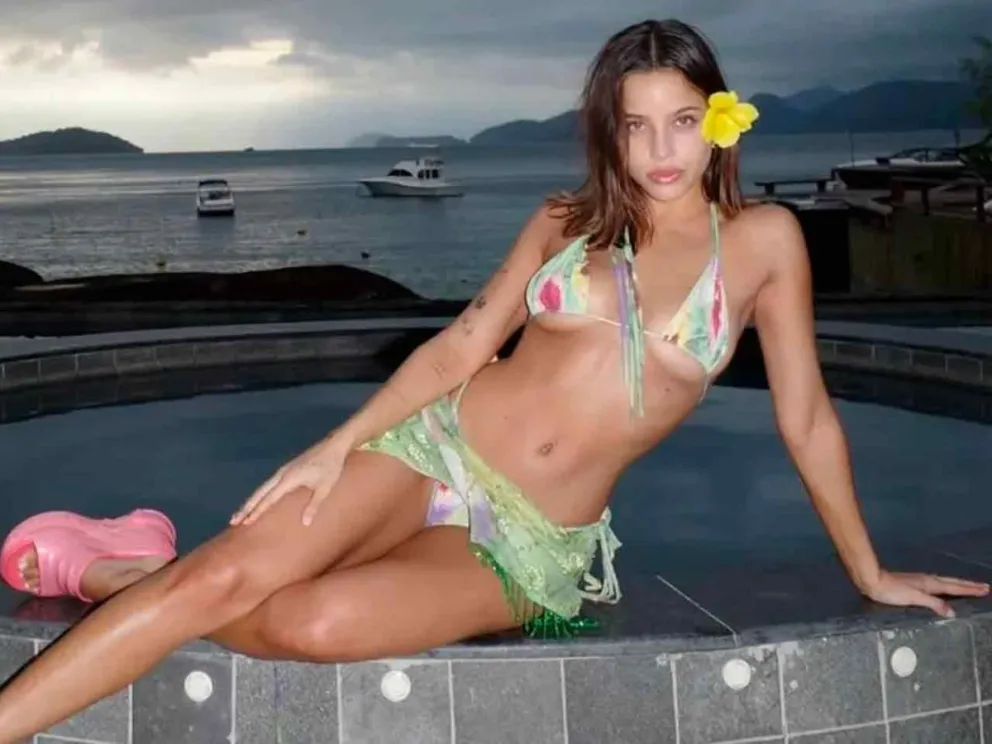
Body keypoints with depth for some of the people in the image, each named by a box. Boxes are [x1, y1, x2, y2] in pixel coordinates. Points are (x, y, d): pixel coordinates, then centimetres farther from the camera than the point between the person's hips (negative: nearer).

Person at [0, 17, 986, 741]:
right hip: (432, 448, 2)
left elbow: (805, 416, 5)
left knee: (309, 625, -26)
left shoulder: (762, 240, 0)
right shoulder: (565, 221, 6)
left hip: (528, 551, -1)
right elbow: (466, 341, 4)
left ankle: (116, 576, -3)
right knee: (224, 575, -23)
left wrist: (869, 574, 10)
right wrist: (337, 445, -6)